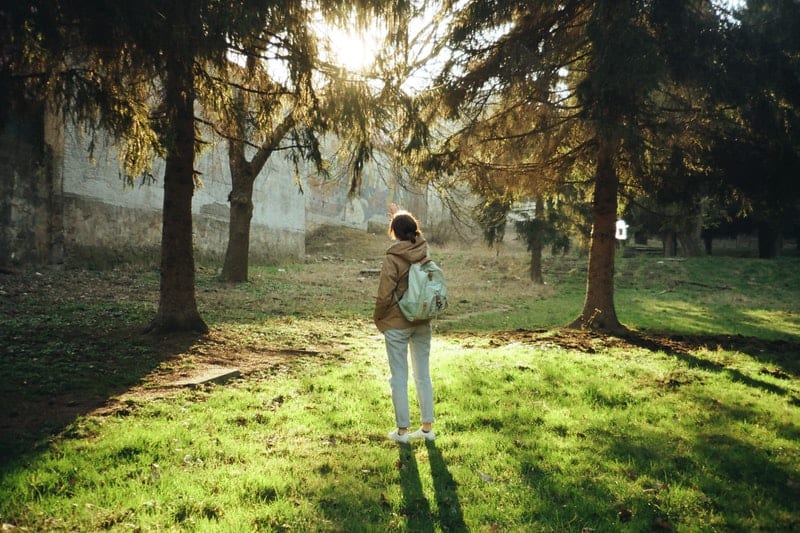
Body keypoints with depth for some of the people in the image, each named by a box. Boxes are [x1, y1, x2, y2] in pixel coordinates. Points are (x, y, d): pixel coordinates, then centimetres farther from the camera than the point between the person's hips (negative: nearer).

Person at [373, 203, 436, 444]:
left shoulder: (392, 258, -16)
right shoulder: (423, 250, -1)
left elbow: (385, 295, -17)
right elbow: (416, 235, 24)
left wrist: (378, 318, 1)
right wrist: (401, 215, 37)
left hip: (397, 324, -5)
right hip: (423, 323, 5)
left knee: (399, 377, 5)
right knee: (423, 374, 13)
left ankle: (402, 430, 12)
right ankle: (427, 427, 20)